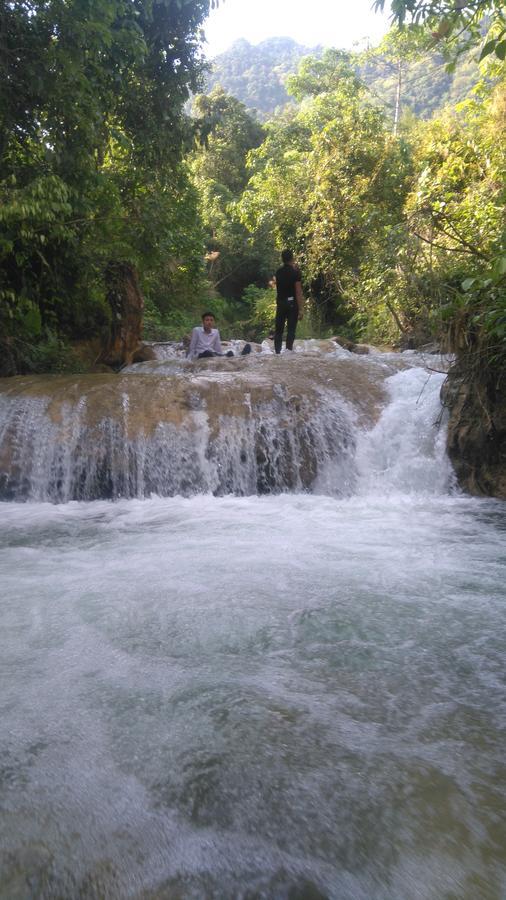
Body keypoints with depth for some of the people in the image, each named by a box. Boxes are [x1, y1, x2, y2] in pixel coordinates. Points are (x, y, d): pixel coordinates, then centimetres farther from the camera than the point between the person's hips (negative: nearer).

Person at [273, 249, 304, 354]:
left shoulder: (278, 272, 6)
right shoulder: (295, 272, -10)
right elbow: (298, 292, -14)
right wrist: (301, 308, -13)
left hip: (280, 303, 5)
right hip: (292, 303, -5)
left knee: (278, 329, 8)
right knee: (291, 330, -2)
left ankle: (277, 351, 7)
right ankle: (288, 351, -7)